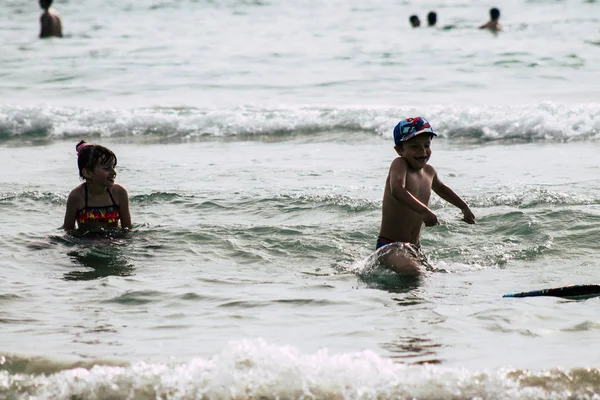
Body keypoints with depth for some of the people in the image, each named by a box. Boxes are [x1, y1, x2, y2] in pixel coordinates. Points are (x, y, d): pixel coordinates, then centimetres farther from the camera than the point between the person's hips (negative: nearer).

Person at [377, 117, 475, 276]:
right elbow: (397, 191, -36)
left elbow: (441, 188, 35)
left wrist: (464, 207, 42)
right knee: (412, 272, -34)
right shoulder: (399, 165, -14)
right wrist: (424, 211, -45)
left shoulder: (429, 171, 10)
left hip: (415, 247, 9)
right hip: (390, 245, -9)